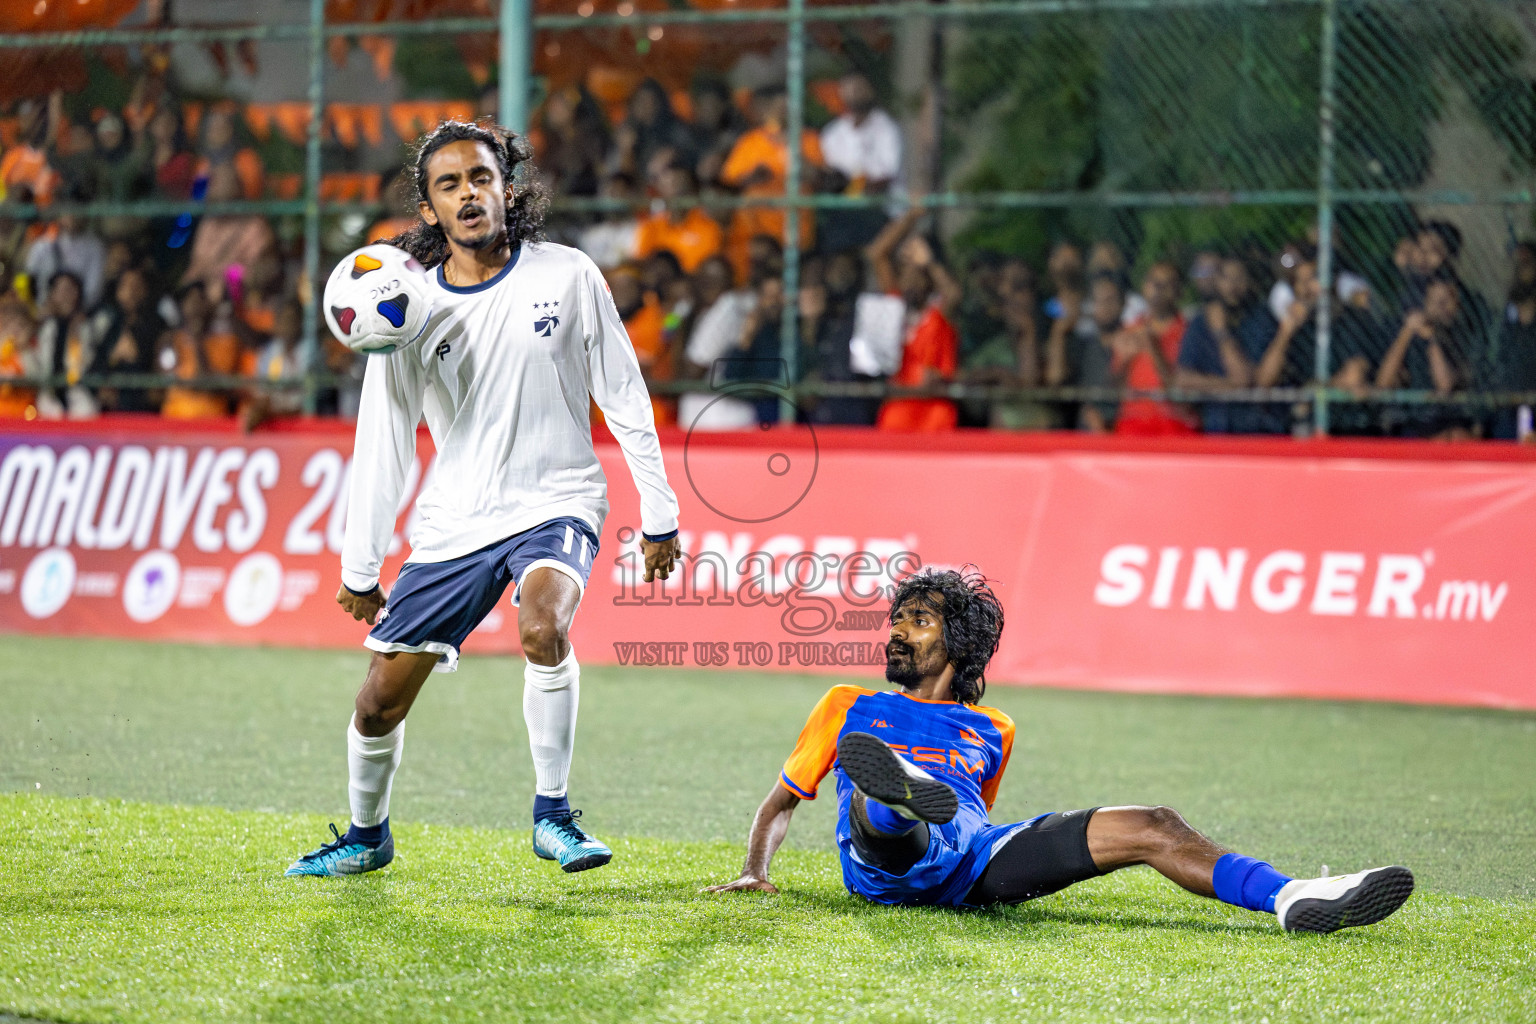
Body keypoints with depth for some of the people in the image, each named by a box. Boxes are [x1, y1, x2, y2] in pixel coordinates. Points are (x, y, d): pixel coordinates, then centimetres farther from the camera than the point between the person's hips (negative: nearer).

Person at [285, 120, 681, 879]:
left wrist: (658, 517, 1)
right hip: (453, 523, 2)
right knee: (382, 698, 3)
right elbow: (382, 445, 4)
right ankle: (367, 836, 31)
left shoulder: (566, 277, -4)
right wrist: (360, 569, 5)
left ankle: (551, 813, -18)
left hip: (556, 503, -2)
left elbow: (624, 398, 2)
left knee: (543, 629, -34)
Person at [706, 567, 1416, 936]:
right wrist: (755, 872, 15)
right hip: (888, 867, -3)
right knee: (875, 781, -41)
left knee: (1151, 828, -15)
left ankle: (1293, 899, -32)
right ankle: (895, 789, -80)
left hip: (973, 868, 3)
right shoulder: (850, 709, 30)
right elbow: (782, 800, 29)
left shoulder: (992, 731, 34)